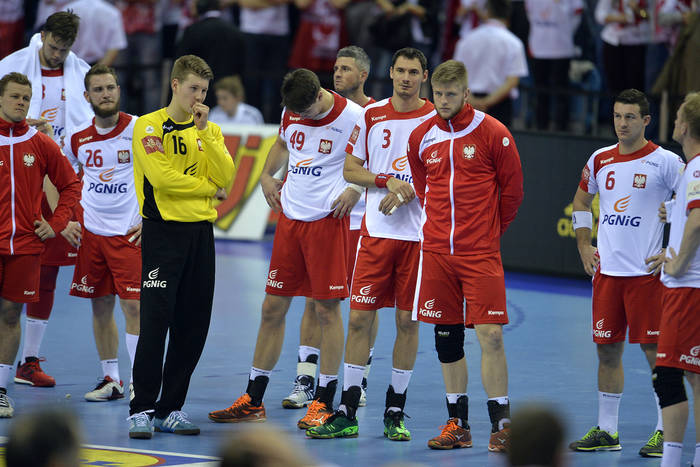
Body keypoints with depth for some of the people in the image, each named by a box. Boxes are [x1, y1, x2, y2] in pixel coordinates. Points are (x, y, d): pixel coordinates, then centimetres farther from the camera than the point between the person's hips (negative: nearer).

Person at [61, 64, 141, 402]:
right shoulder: (78, 139, 4)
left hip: (129, 233, -4)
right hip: (91, 231, 4)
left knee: (132, 305, -10)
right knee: (100, 305, 8)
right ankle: (110, 380, 18)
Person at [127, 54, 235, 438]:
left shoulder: (210, 130, 13)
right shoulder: (150, 125, -3)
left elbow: (226, 177, -1)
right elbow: (161, 177, -15)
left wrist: (204, 132, -9)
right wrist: (209, 187, -4)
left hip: (201, 232, 5)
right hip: (164, 230, -5)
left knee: (193, 324, 4)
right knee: (155, 322, -10)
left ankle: (170, 409, 12)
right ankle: (141, 410, -6)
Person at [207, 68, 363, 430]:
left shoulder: (353, 117, -12)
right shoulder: (291, 112, 5)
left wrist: (357, 189, -16)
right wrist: (267, 175, 11)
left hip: (327, 220, -6)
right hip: (290, 217, 6)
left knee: (327, 308, -3)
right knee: (272, 307, 8)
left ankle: (324, 402, 6)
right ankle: (253, 402, 15)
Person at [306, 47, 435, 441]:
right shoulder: (371, 116, 7)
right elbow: (350, 169, 8)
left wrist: (407, 192, -14)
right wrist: (387, 180, -9)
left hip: (417, 233, -1)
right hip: (376, 230, 2)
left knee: (408, 321, 2)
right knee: (360, 318, -1)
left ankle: (395, 413, 11)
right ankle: (347, 414, 3)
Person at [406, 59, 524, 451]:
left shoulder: (493, 133, -6)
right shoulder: (422, 137, 6)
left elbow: (512, 190, 2)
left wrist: (490, 231, 8)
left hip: (481, 255, -4)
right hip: (436, 252, 4)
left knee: (490, 335, -10)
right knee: (447, 339, 7)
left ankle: (501, 424, -3)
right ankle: (458, 425, 16)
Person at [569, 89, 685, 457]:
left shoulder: (665, 162, -6)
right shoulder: (600, 160, 9)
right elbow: (582, 200, 25)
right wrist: (583, 246, 15)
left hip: (646, 272, -5)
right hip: (606, 271, 5)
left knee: (654, 350, -4)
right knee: (607, 350, 8)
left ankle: (665, 432, 2)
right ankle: (606, 430, 16)